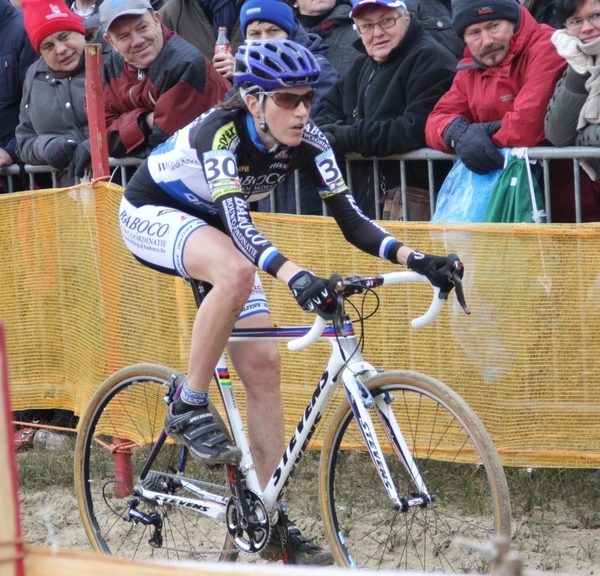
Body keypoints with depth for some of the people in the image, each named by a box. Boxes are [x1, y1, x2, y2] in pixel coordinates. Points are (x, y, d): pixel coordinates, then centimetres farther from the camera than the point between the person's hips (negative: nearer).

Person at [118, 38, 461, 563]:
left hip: (210, 226, 6)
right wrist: (295, 276, -62)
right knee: (236, 272, -38)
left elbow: (351, 219, -22)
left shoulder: (308, 142, -18)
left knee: (263, 366, -4)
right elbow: (239, 225, -46)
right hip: (152, 214, -6)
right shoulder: (220, 133, -34)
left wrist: (413, 258, -38)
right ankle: (188, 409, -21)